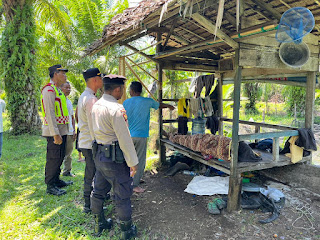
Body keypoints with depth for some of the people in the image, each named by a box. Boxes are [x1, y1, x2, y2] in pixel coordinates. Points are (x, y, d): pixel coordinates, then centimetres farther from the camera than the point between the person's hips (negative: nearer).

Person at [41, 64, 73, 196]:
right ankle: (50, 186, 10)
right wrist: (55, 134, -24)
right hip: (54, 131, -10)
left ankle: (56, 180, 30)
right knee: (53, 158, -2)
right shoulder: (49, 89, -14)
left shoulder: (57, 90, 18)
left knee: (60, 157, 17)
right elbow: (49, 113, -21)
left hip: (61, 130, 10)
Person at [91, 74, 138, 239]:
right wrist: (133, 162, -14)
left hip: (99, 154, 9)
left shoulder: (96, 105, 7)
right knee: (122, 195, 6)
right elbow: (124, 138, -21)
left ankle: (99, 224, 39)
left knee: (98, 191, 20)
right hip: (114, 158, -9)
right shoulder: (116, 108, -21)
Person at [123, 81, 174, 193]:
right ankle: (135, 185, 7)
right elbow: (160, 105, 17)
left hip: (128, 136, 4)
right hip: (140, 136, -3)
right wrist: (169, 106, 37)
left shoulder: (126, 103, 3)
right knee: (140, 161, 4)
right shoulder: (147, 102, -2)